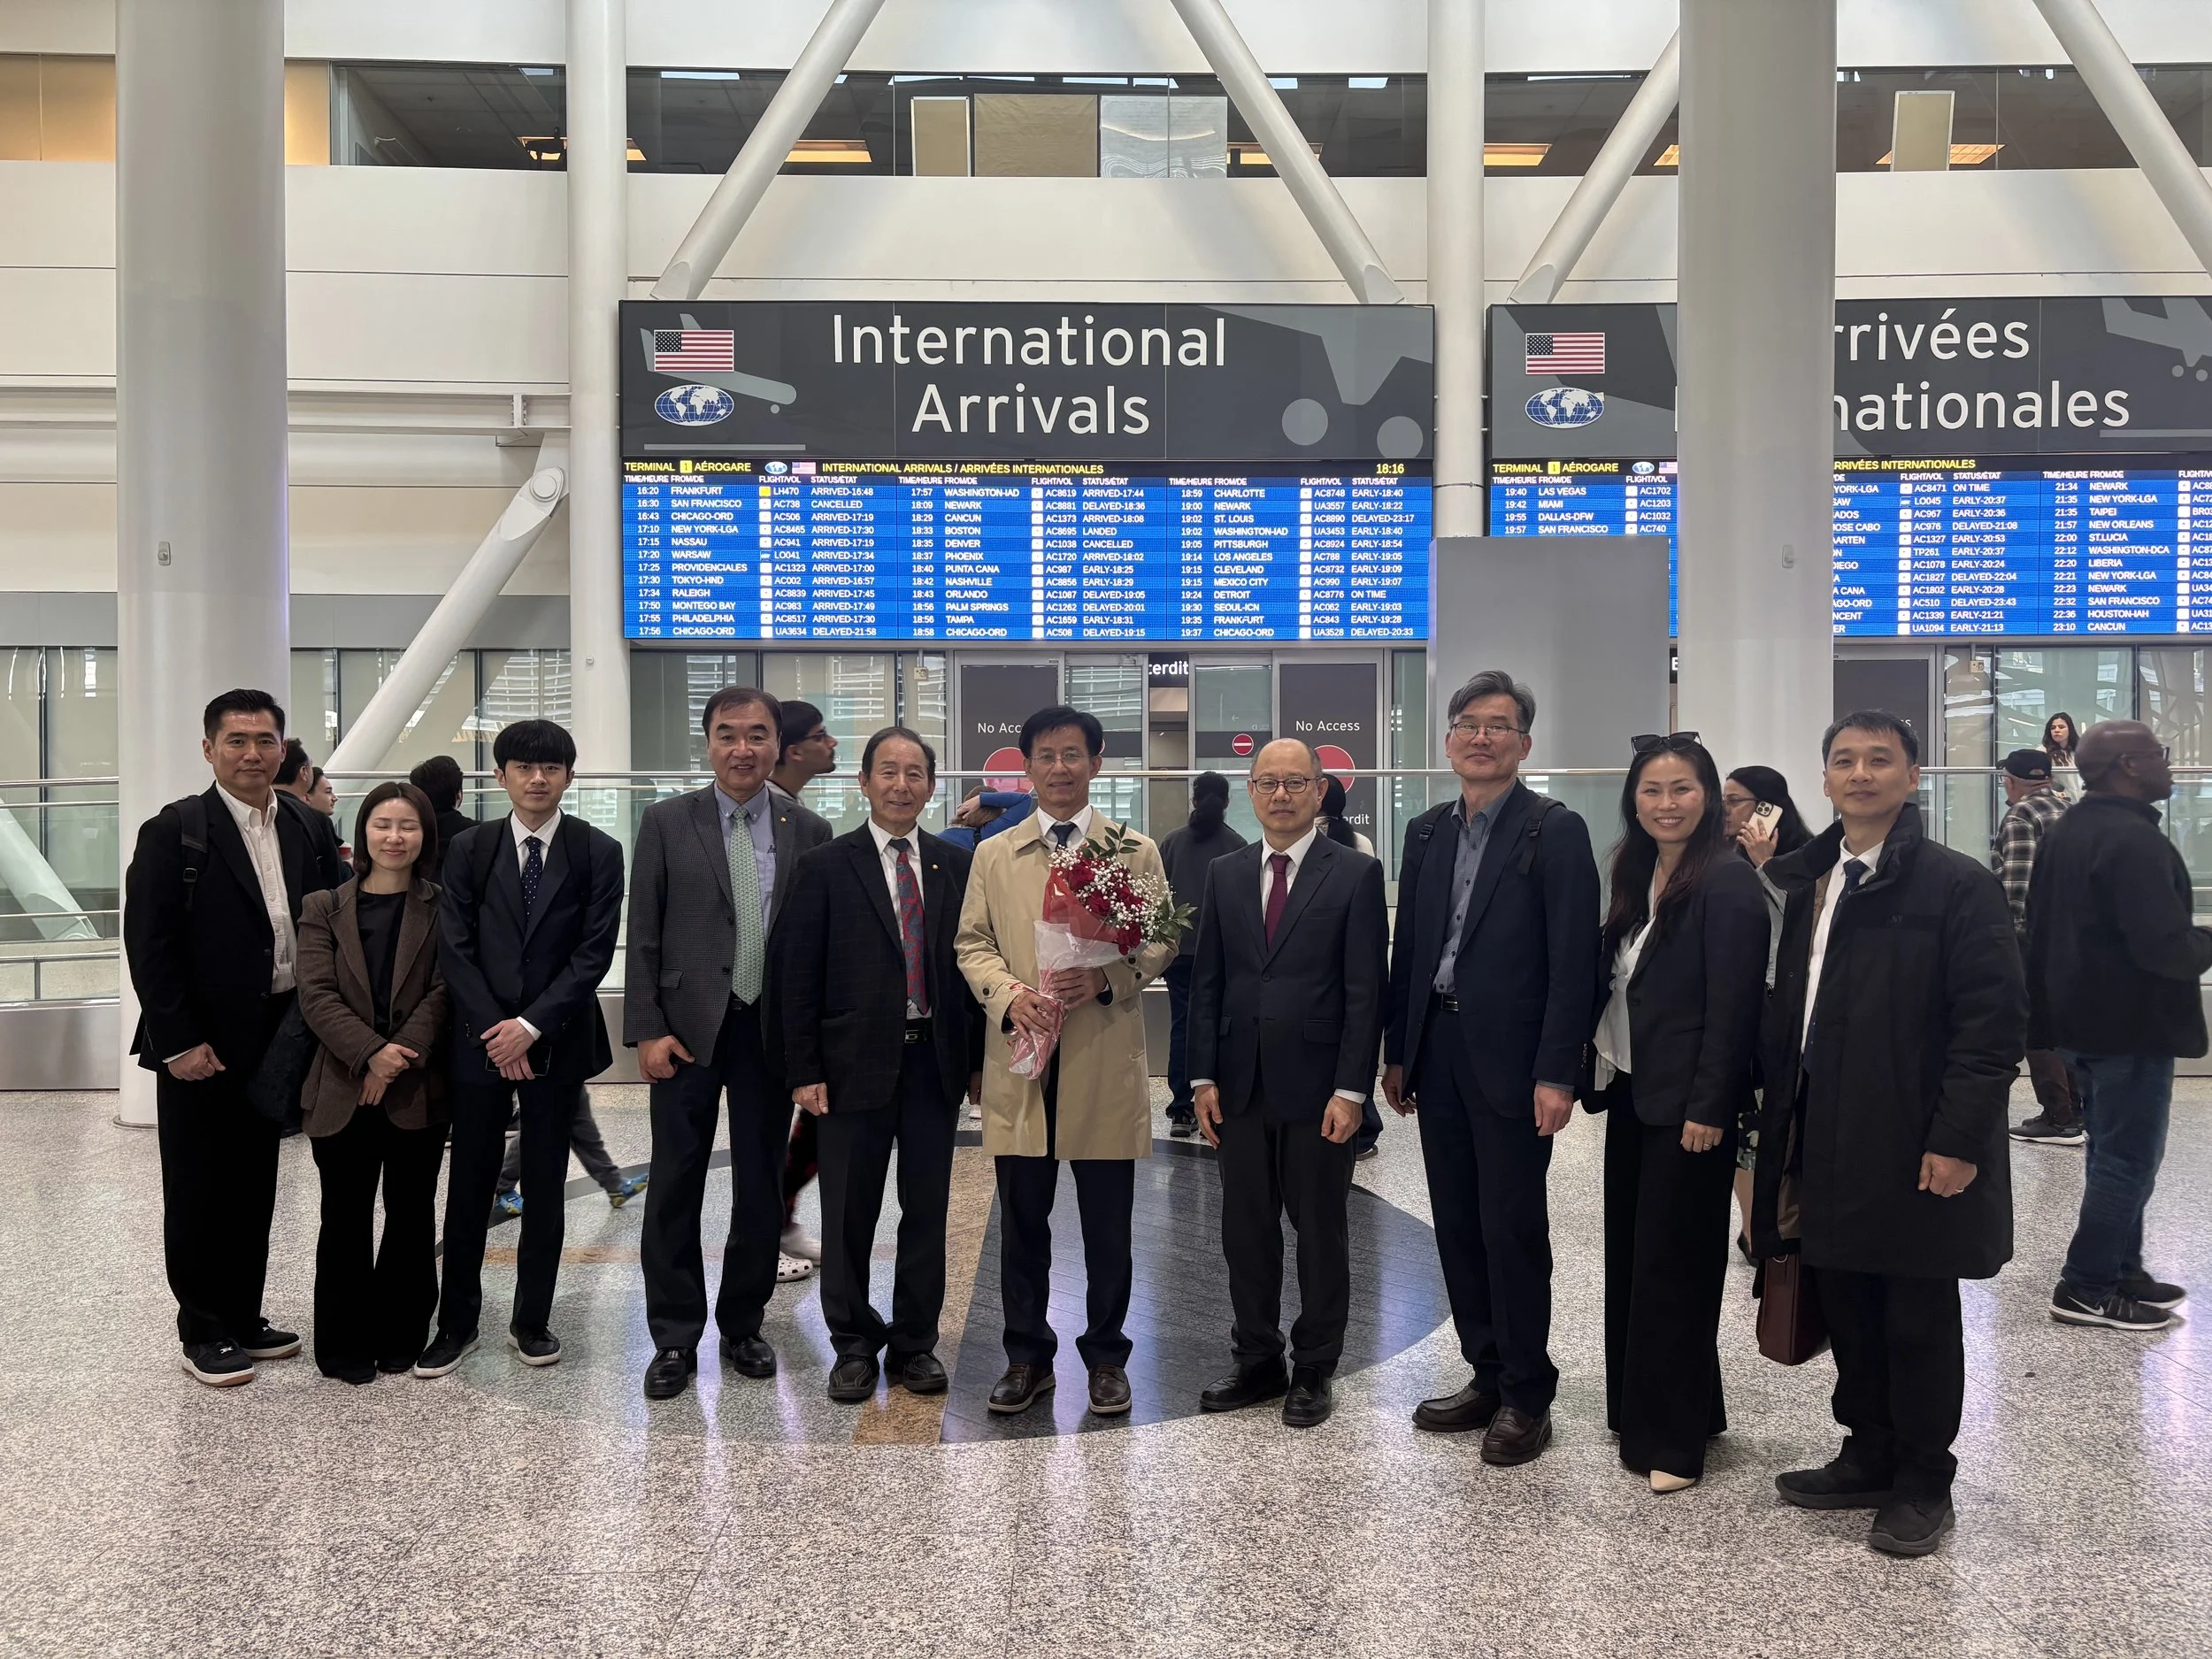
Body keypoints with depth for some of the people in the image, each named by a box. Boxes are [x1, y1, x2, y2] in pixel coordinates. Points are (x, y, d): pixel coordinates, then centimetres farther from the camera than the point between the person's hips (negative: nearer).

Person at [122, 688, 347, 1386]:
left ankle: (244, 1317, 27)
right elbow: (148, 944, -12)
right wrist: (178, 1040, -15)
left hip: (278, 1039, 5)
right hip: (202, 1047, -5)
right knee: (199, 1191, 7)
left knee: (256, 1187, 14)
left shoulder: (311, 830, 5)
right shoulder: (174, 831, -9)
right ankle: (203, 1332, 20)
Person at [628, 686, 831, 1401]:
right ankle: (675, 1338, 16)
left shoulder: (808, 831, 3)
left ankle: (743, 1325, 25)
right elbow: (643, 935, -1)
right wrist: (646, 1029, -8)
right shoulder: (667, 824, 0)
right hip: (687, 1030, -1)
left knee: (761, 1186, 10)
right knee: (675, 1184, 4)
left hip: (773, 1030, 1)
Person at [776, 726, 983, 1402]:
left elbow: (972, 963, 9)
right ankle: (853, 1345, 21)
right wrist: (804, 1072, -8)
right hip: (856, 1064, -2)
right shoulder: (825, 867, -2)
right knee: (849, 1215, 7)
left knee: (927, 1211, 9)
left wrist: (978, 1059, 5)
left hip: (937, 1062, 2)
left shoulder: (957, 867, 7)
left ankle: (915, 1343, 22)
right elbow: (797, 977, -3)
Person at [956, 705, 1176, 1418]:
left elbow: (1161, 942, 1)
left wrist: (1103, 980, -17)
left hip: (1105, 1064, -1)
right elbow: (972, 943, 8)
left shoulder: (1136, 851, 6)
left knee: (1108, 1226, 6)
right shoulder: (994, 854, 11)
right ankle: (1027, 1354, 23)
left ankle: (1106, 1357, 21)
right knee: (1022, 1221, 9)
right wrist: (1009, 992, -12)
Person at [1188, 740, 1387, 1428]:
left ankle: (1314, 1371, 21)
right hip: (1241, 1087, 4)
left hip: (1317, 1087, -4)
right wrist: (1204, 1077, 2)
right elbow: (1206, 981, 8)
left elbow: (1366, 990, -8)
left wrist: (1351, 1090, -13)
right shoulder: (1225, 874, 8)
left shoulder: (1356, 874, -4)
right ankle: (1257, 1362, 25)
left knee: (1321, 1232, 8)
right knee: (1246, 1230, 11)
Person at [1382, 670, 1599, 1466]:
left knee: (1513, 1230, 0)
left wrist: (1556, 1074, -16)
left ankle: (1526, 1396, 14)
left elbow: (1573, 960, -11)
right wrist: (1398, 1052, 11)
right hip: (1438, 1056, 6)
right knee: (1458, 1228, 12)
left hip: (1511, 1063, -6)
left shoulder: (1555, 831, -7)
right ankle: (1487, 1376, 25)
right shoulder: (1427, 832, 12)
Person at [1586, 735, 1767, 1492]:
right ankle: (1637, 1409, 27)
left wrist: (1709, 1109, -19)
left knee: (1672, 1262, -1)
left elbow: (1732, 1006, -16)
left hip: (1686, 1103, -8)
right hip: (1630, 1091, 8)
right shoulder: (1637, 878, 11)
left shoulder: (1728, 882, -13)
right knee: (1630, 1252, 13)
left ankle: (1673, 1438, 10)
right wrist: (1600, 1074, 7)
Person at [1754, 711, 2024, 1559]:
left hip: (1915, 1155, -6)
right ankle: (1870, 1456, 30)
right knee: (1848, 1312, 14)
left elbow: (1995, 1020, -13)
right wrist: (1780, 1122, 9)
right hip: (1827, 1147, 6)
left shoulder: (1956, 883, -9)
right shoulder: (1808, 881, 12)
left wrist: (1958, 1139, -18)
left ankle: (1923, 1483, 22)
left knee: (1919, 1323, 7)